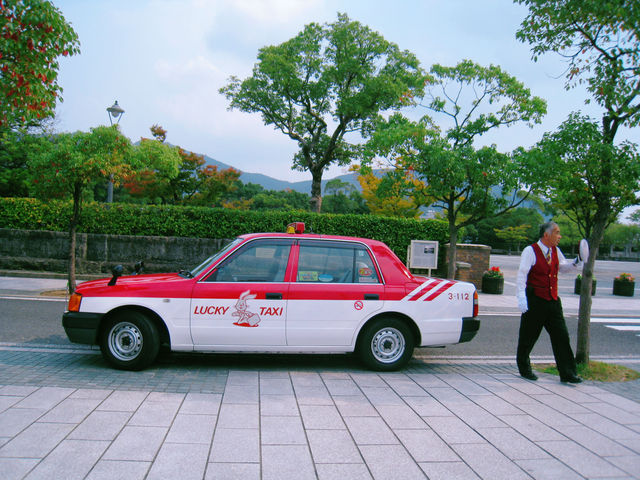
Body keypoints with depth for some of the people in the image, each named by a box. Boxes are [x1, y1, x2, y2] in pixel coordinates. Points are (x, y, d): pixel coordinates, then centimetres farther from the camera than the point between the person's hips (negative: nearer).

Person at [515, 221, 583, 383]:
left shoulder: (555, 251, 10)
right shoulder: (530, 251, -10)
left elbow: (562, 267, 26)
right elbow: (521, 275, -16)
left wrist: (577, 262, 7)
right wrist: (521, 298, -24)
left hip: (553, 301, 6)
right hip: (535, 302, -6)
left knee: (562, 336, 3)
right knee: (528, 337, 5)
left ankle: (567, 373, 9)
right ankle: (524, 368, 24)